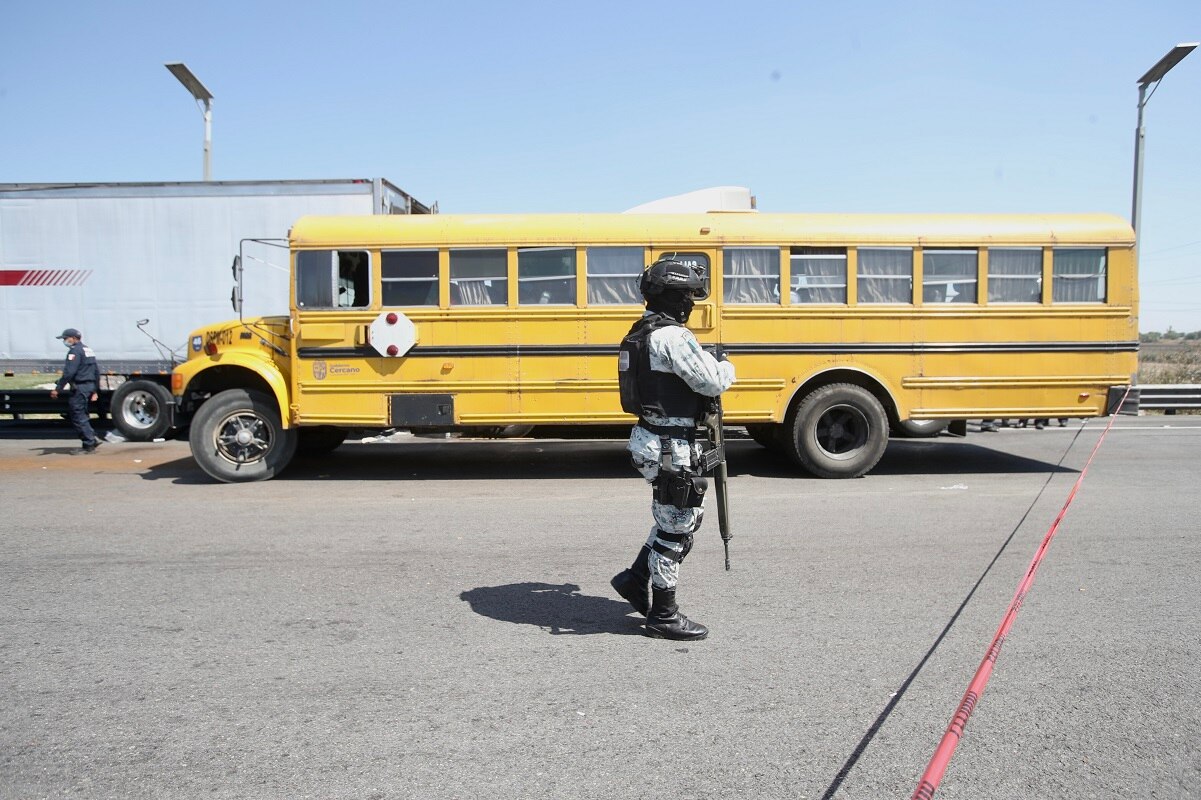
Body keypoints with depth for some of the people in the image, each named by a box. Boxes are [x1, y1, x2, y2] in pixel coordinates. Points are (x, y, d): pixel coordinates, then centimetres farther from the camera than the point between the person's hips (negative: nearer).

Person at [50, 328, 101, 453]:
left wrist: (57, 388, -18)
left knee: (78, 416, -4)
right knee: (81, 415, 17)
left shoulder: (75, 351, -12)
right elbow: (96, 371, 21)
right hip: (90, 386, 10)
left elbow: (68, 373, -21)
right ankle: (92, 439, 11)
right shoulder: (88, 350, 18)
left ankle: (89, 444, -4)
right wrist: (95, 390, 25)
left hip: (80, 387, -10)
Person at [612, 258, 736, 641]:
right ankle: (663, 615, 14)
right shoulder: (673, 336, -20)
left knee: (687, 515, 22)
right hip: (670, 447, -10)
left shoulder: (641, 332, 12)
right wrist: (727, 368, 2)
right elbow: (711, 381, -20)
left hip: (650, 436, 10)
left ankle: (636, 578, 27)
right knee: (676, 528, 2)